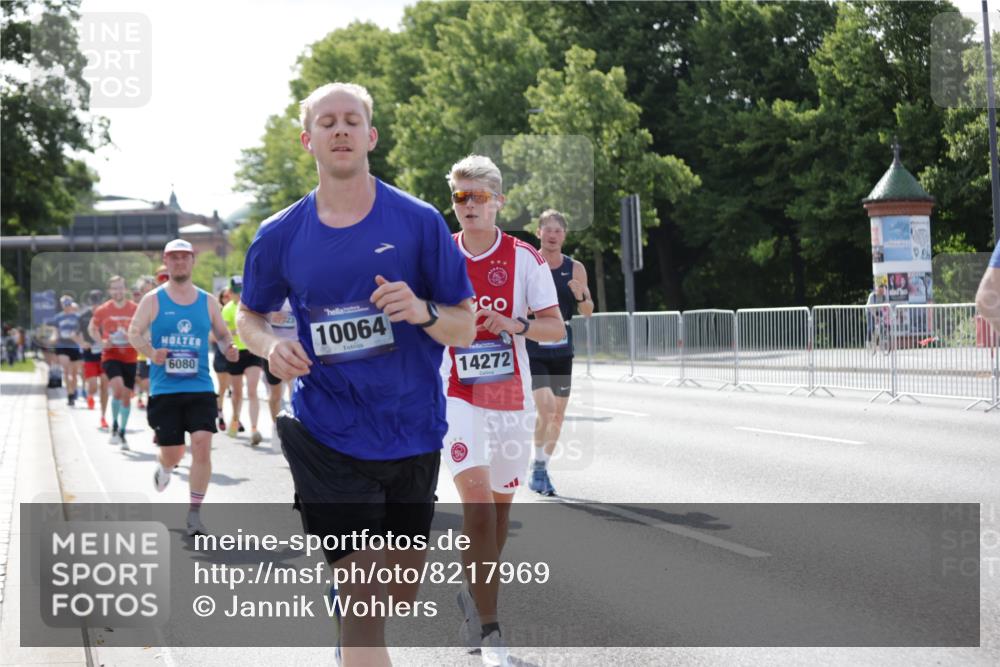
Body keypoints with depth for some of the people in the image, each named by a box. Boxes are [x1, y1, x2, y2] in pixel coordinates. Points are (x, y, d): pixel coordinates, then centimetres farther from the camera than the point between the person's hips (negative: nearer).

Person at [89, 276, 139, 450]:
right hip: (110, 356, -2)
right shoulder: (103, 310, -1)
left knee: (127, 395, 8)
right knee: (118, 388, -24)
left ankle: (122, 433, 25)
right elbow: (92, 328, 14)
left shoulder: (135, 309, -1)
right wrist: (102, 341, -5)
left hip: (130, 358, 2)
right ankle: (114, 426, -4)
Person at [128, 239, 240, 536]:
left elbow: (222, 334, 16)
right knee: (172, 454, 2)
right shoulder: (153, 300, 2)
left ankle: (194, 514, -4)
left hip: (200, 388, 1)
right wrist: (150, 352, -19)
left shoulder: (208, 301, 8)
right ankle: (163, 467, 43)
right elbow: (134, 332, 1)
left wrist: (228, 348, -7)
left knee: (202, 445, -15)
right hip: (164, 389, -1)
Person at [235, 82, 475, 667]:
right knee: (365, 603, -10)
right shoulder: (281, 235, -2)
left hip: (413, 435, 2)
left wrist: (422, 311, -23)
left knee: (401, 596, 15)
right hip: (330, 438, -1)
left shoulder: (418, 221, -5)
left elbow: (465, 329, -1)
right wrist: (271, 345, -8)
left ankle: (346, 590, 48)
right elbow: (250, 316, 14)